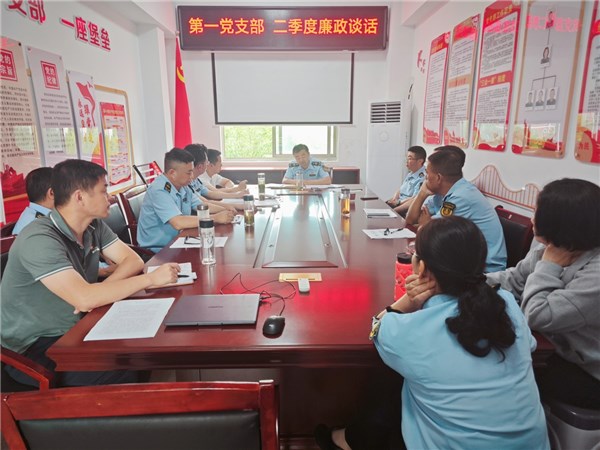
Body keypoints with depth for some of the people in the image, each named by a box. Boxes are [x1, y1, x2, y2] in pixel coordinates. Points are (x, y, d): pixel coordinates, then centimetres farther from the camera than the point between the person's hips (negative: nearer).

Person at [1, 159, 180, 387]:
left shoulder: (94, 225, -1)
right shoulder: (39, 240, -27)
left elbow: (133, 260, 0)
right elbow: (85, 299, -36)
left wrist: (101, 291, -20)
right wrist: (152, 278, -28)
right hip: (34, 347, -7)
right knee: (126, 374, -25)